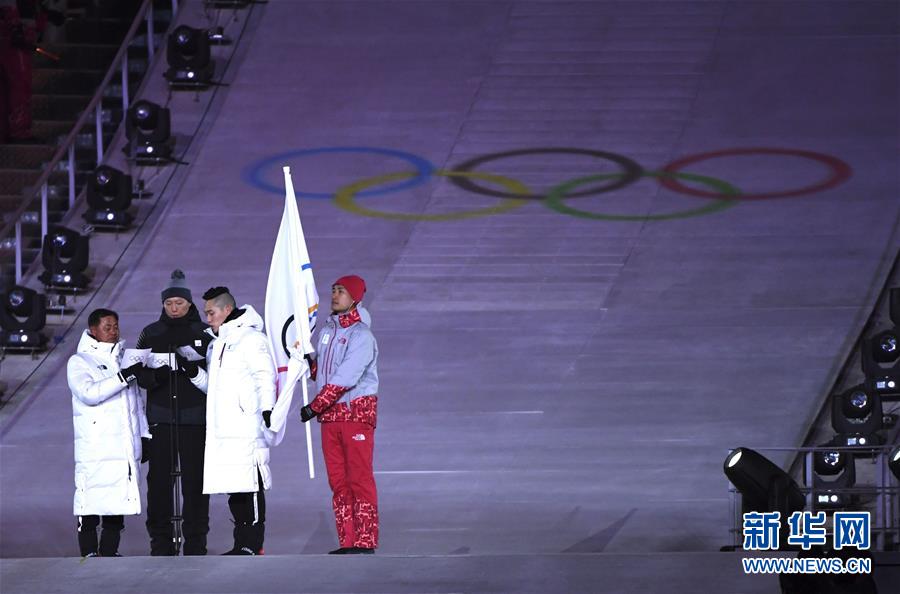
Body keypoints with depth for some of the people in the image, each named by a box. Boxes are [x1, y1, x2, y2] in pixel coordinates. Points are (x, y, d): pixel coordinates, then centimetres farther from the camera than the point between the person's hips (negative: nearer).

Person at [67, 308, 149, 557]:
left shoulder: (124, 359, 19)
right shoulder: (79, 362, 0)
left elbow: (136, 401, 25)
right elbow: (88, 393, -18)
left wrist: (144, 435, 20)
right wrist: (123, 377, -20)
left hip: (124, 445, 6)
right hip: (94, 449, -6)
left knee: (119, 497, 4)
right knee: (92, 498, -9)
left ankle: (110, 550, 9)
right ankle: (89, 551, -5)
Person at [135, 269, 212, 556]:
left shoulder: (204, 334, 6)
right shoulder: (151, 334, 10)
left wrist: (195, 369, -18)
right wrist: (158, 375, -17)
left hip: (194, 417, -1)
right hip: (160, 418, 1)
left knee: (194, 479, -2)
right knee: (159, 479, -1)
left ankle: (196, 540, 4)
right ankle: (161, 540, 4)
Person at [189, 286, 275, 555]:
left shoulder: (250, 338, -4)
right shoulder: (216, 344, 22)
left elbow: (265, 377, -9)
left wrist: (267, 409, -17)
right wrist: (195, 372, 10)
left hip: (246, 429, -8)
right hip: (221, 430, 8)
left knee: (249, 484, -8)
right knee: (233, 486, 7)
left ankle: (253, 543, -7)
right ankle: (242, 542, 11)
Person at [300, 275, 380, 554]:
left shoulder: (361, 336, -11)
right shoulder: (327, 331, 14)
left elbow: (345, 378, -19)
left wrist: (314, 406, -19)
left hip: (357, 412, -8)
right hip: (330, 416, 8)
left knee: (359, 479, -8)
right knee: (338, 481, 6)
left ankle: (365, 542, -9)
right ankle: (347, 541, 8)